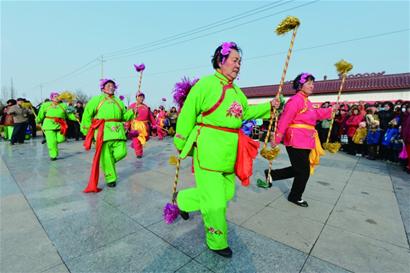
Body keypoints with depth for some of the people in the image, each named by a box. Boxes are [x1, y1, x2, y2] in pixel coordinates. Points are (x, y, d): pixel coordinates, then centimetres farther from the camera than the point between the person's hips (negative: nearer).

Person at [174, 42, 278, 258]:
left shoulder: (237, 91, 16)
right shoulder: (206, 83, -9)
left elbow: (247, 112, 23)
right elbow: (187, 114, -8)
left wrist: (269, 106, 11)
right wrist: (182, 145, -4)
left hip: (229, 152, 9)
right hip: (208, 150, -8)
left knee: (225, 192, 18)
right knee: (215, 200, 2)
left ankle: (184, 201, 41)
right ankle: (217, 243, 29)